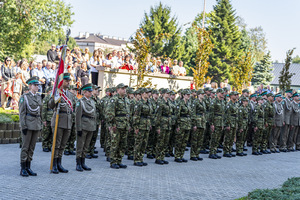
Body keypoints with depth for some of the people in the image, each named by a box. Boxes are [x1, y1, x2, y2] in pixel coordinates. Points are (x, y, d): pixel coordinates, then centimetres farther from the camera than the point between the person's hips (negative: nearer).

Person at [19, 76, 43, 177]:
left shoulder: (39, 97, 13)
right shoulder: (24, 97, -5)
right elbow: (22, 112, -9)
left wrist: (40, 125, 14)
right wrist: (23, 126, -16)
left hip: (36, 125, 6)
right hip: (27, 124, -6)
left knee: (32, 147, 8)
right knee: (25, 146, -3)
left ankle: (28, 168, 14)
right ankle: (23, 169, 3)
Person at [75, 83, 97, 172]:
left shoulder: (92, 102, 15)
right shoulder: (80, 101, -7)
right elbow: (78, 116, -11)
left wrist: (94, 127, 15)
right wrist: (79, 129, -16)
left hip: (91, 127, 7)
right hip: (83, 127, -7)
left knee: (86, 146, 10)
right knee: (80, 145, -1)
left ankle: (83, 163, 17)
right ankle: (78, 164, 5)